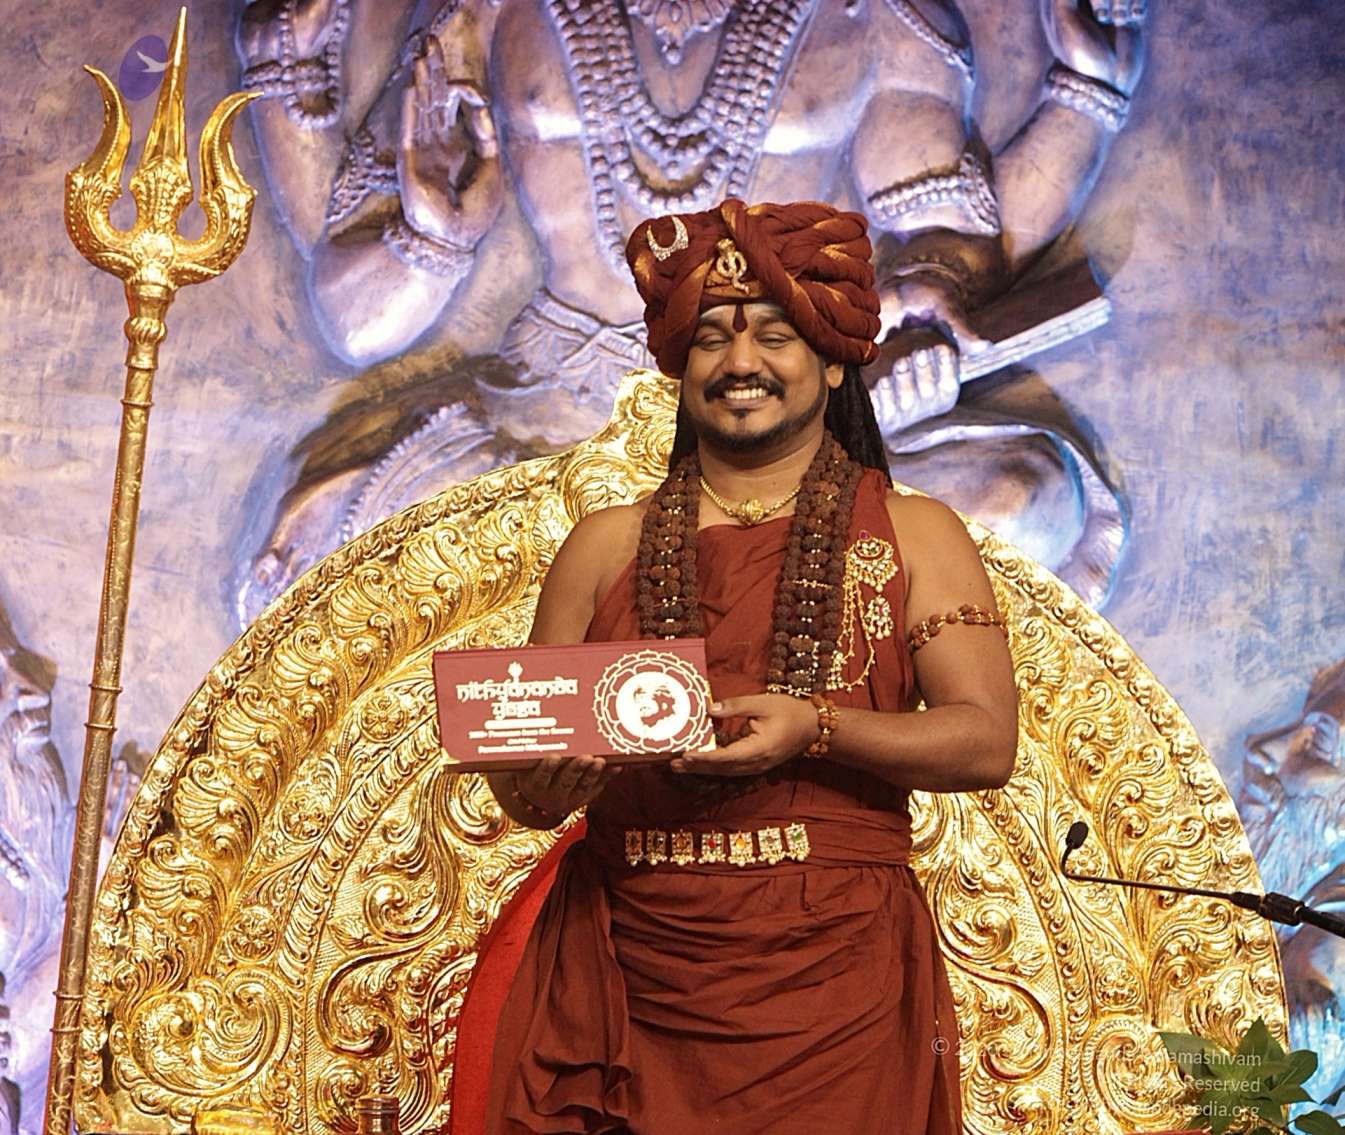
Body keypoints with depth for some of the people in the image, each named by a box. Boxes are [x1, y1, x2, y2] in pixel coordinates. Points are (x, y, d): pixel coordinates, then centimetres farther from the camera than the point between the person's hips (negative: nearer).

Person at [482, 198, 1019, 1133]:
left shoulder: (913, 537, 6)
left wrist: (816, 728, -18)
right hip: (627, 986, 2)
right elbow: (523, 788, 10)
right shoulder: (607, 548, 10)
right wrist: (547, 782, -13)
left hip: (833, 987, -1)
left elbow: (988, 742, -4)